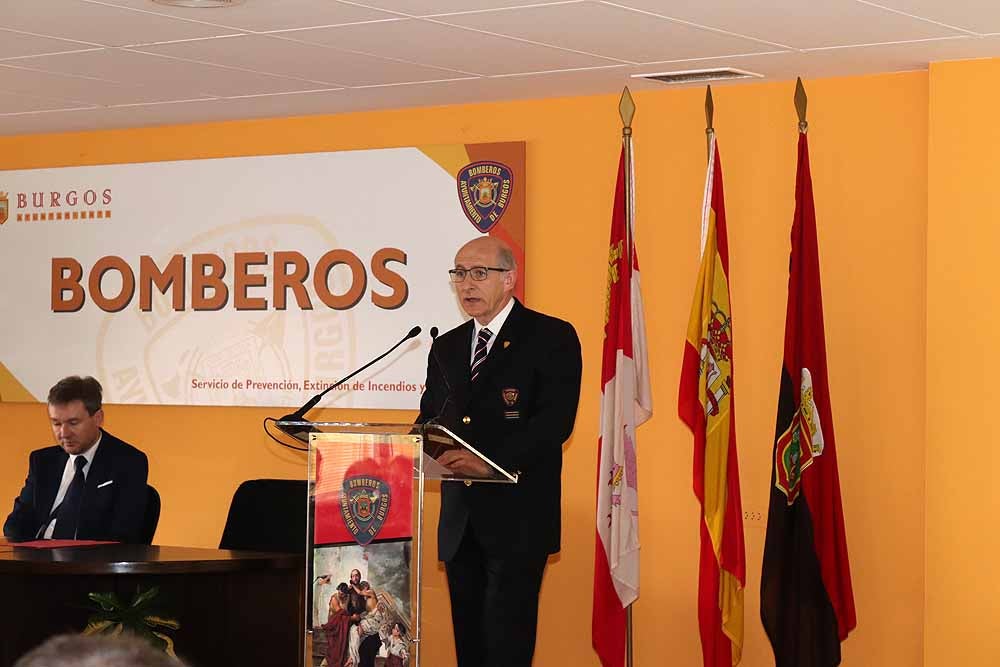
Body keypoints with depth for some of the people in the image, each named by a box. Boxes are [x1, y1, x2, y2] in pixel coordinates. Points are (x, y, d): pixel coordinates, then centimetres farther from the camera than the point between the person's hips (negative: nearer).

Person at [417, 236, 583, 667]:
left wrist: (491, 461, -27)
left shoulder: (551, 337, -3)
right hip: (459, 518, 7)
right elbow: (430, 417, 20)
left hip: (517, 515, -6)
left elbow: (556, 420, -14)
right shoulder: (446, 347, 18)